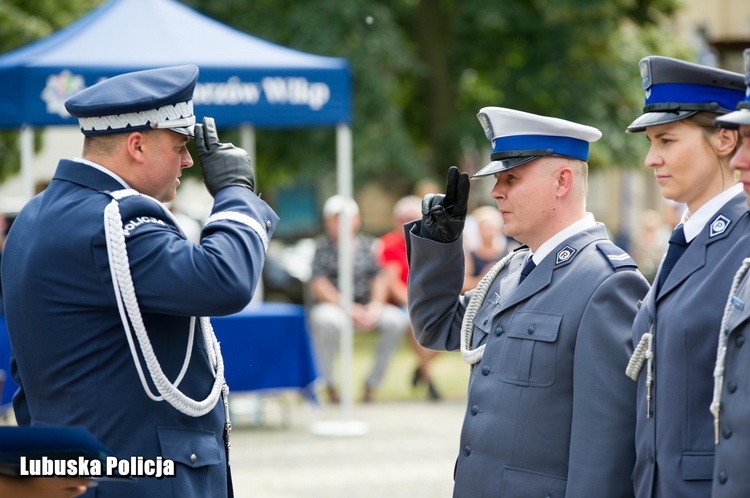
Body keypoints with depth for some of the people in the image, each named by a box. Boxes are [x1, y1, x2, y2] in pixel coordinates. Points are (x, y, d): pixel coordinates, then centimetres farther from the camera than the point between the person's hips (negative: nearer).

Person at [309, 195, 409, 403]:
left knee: (397, 320, -24)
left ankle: (373, 381, -8)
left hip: (366, 306, 4)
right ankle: (327, 382, -18)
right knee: (325, 320, -39)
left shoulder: (368, 245, 10)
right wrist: (347, 307, -19)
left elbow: (380, 278, 5)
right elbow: (318, 286, -8)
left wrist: (376, 305, -15)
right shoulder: (322, 245, 0)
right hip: (333, 305, -3)